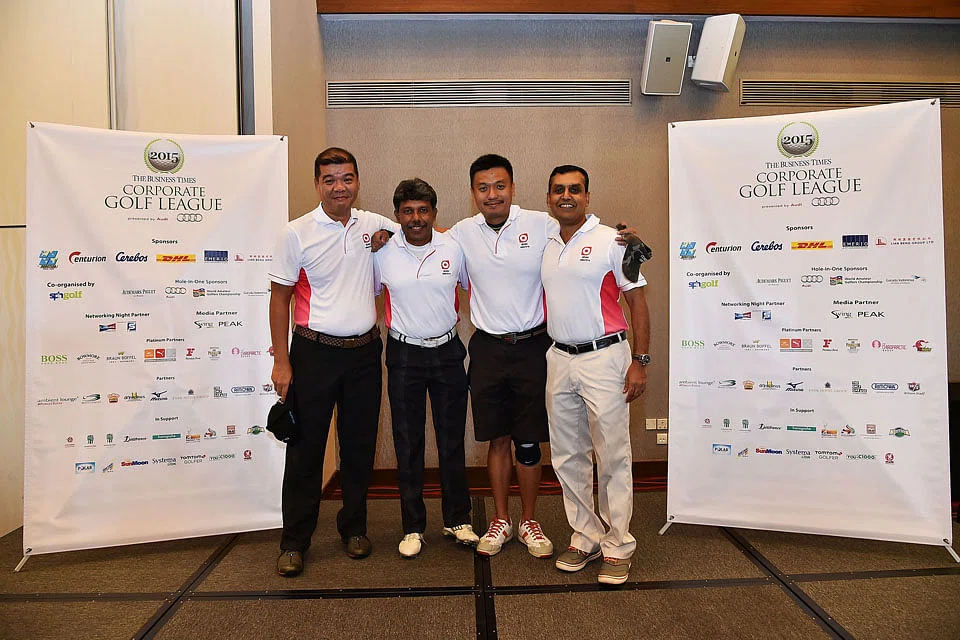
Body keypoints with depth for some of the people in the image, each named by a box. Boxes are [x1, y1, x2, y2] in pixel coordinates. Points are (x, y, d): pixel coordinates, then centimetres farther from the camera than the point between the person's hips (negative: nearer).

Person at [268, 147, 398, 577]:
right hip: (315, 352, -3)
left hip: (365, 351, 3)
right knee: (306, 448, 4)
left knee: (359, 445, 12)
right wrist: (281, 361, -7)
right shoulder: (297, 233, -4)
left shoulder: (375, 225, 5)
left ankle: (354, 527, 29)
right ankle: (294, 541, 19)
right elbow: (279, 297, -2)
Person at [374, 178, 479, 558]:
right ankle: (413, 526, 21)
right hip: (404, 355, 0)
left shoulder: (454, 249, -3)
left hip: (447, 351, 1)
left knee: (452, 440, 9)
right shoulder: (383, 253, -4)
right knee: (408, 444, 6)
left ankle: (457, 520, 26)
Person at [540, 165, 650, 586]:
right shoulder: (545, 246, 11)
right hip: (559, 359, 6)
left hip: (603, 357, -5)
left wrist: (640, 361, -11)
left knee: (613, 457, 1)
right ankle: (585, 536, 26)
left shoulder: (610, 240, -4)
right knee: (567, 456, 11)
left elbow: (637, 300, -6)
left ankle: (617, 545, 15)